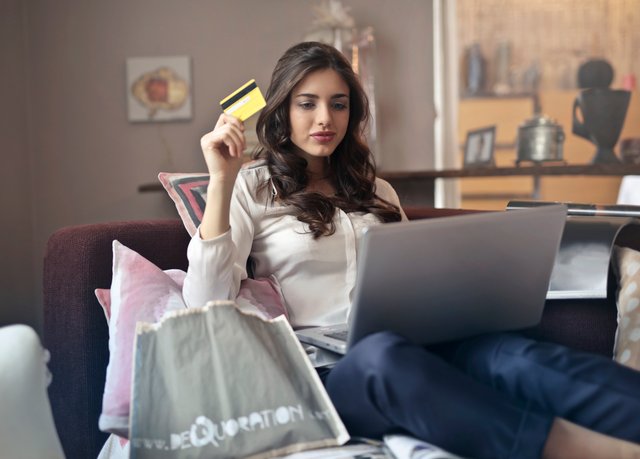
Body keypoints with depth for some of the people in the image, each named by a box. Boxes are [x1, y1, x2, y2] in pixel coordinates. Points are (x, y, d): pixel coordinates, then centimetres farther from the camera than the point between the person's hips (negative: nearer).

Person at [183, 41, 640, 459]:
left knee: (509, 353, -29)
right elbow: (208, 304, -3)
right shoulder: (250, 189, 10)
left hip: (411, 344, 5)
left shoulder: (377, 192, 25)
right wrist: (221, 183, -8)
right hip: (322, 367, -4)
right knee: (385, 354, -40)